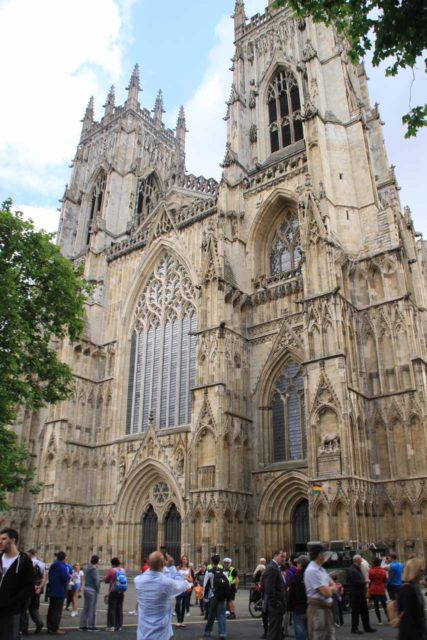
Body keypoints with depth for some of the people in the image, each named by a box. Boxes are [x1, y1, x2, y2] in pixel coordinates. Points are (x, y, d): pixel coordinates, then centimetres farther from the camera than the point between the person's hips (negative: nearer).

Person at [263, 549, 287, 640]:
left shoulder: (275, 567, 15)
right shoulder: (272, 568, -18)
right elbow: (270, 589, -23)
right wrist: (275, 604, -20)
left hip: (276, 606, 10)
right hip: (275, 607, -10)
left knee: (277, 631, 16)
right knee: (274, 632, -4)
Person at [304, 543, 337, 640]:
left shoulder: (321, 570, 13)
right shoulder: (312, 570, -18)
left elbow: (334, 588, 12)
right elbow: (326, 592, -20)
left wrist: (328, 589, -8)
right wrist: (330, 588, 1)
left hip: (327, 607, 9)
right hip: (318, 608, -9)